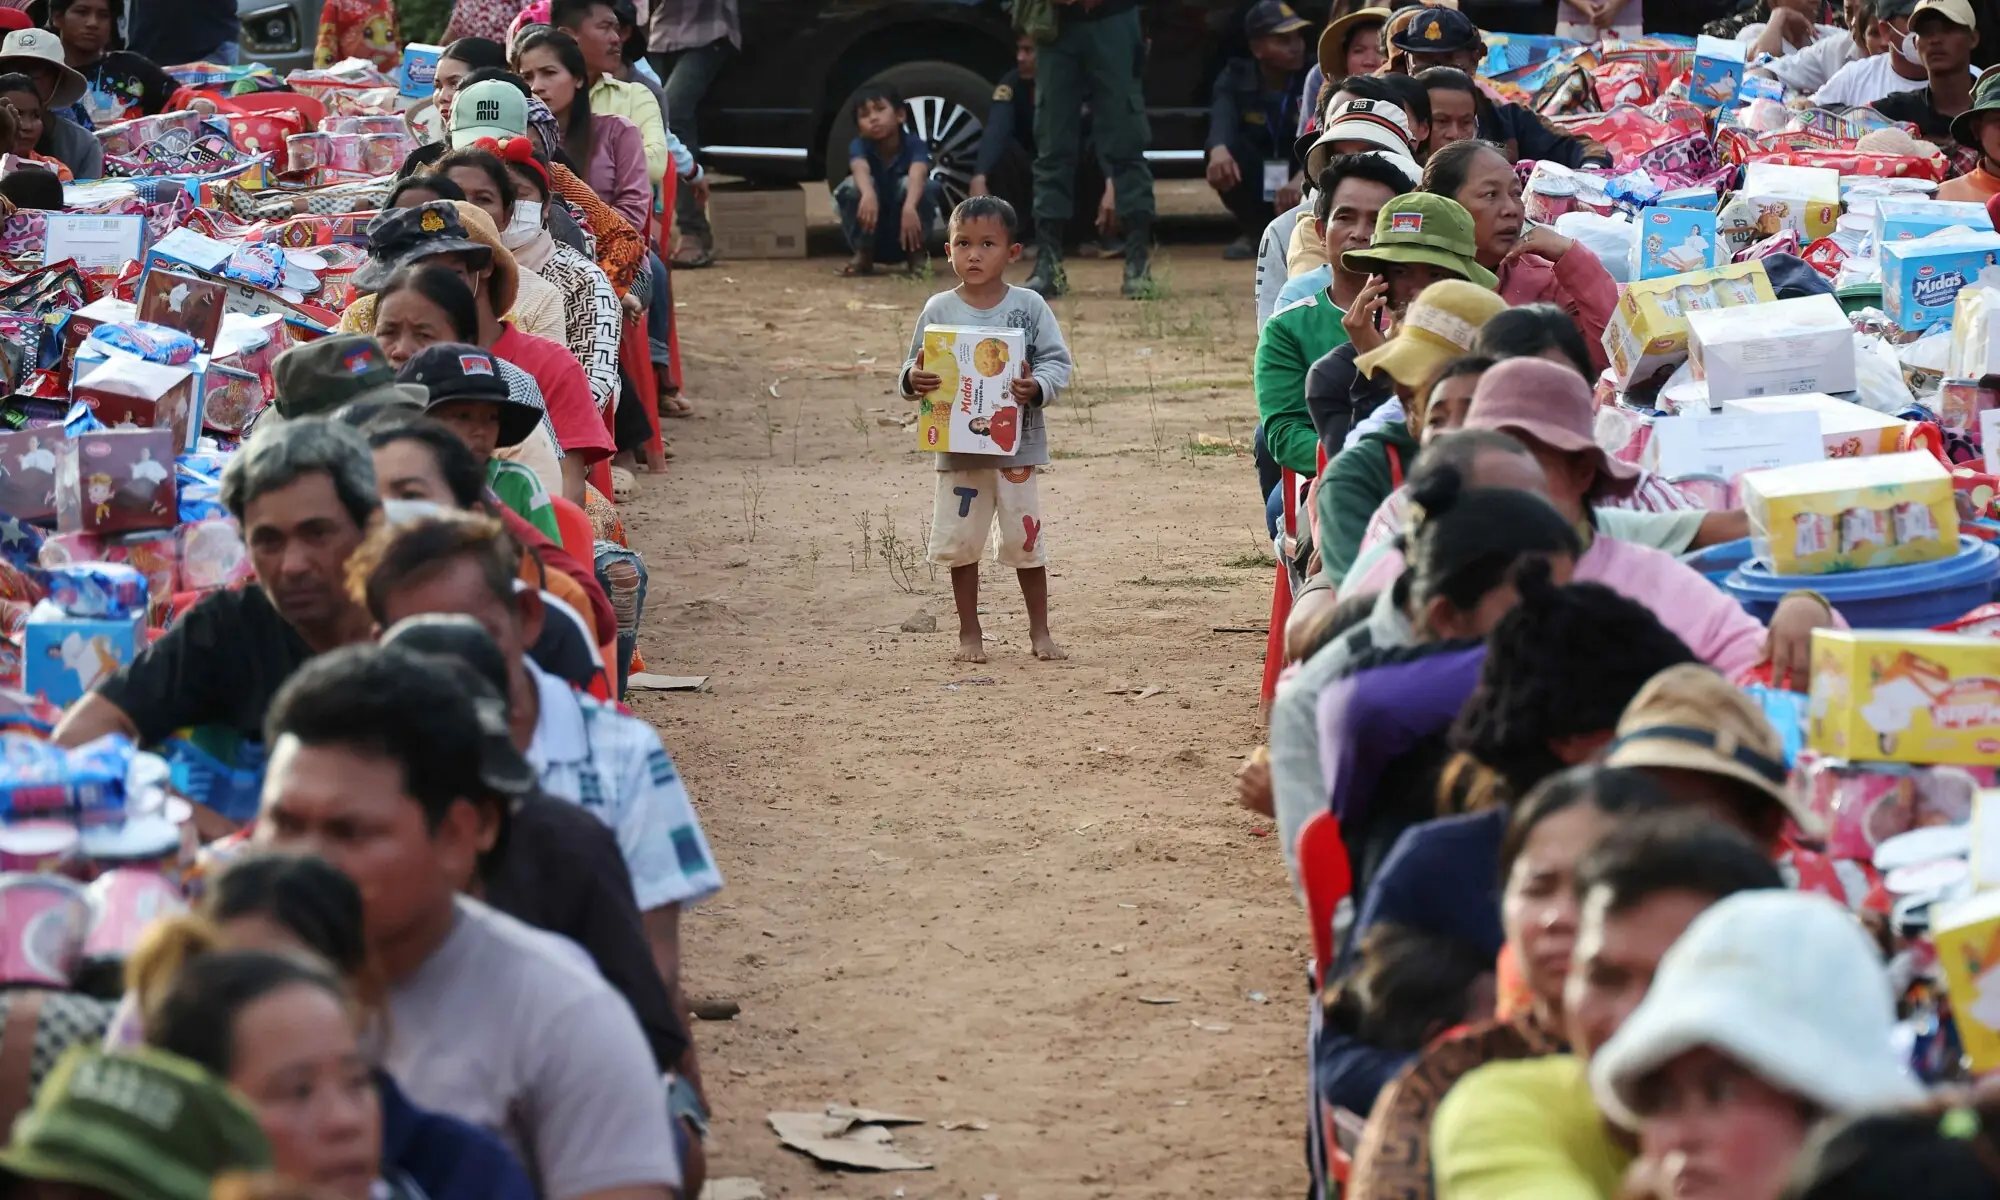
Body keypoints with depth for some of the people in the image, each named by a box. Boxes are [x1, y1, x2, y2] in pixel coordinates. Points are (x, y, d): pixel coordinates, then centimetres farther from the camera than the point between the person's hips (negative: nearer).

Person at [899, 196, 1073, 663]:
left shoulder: (1029, 307, -2)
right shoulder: (939, 310, 0)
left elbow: (1058, 362, -3)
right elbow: (914, 368, 4)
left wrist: (1036, 388, -22)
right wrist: (914, 379, -19)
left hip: (1017, 446, -1)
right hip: (958, 449, 1)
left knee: (1024, 540, 6)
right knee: (961, 541, 6)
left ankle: (1040, 632, 18)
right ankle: (969, 633, 19)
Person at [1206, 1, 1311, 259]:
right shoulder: (1236, 77, -10)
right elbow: (1222, 118, -32)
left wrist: (1303, 177, -54)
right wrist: (1219, 150, -58)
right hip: (1257, 185, 1)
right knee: (1228, 148, -30)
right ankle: (1253, 231, -7)